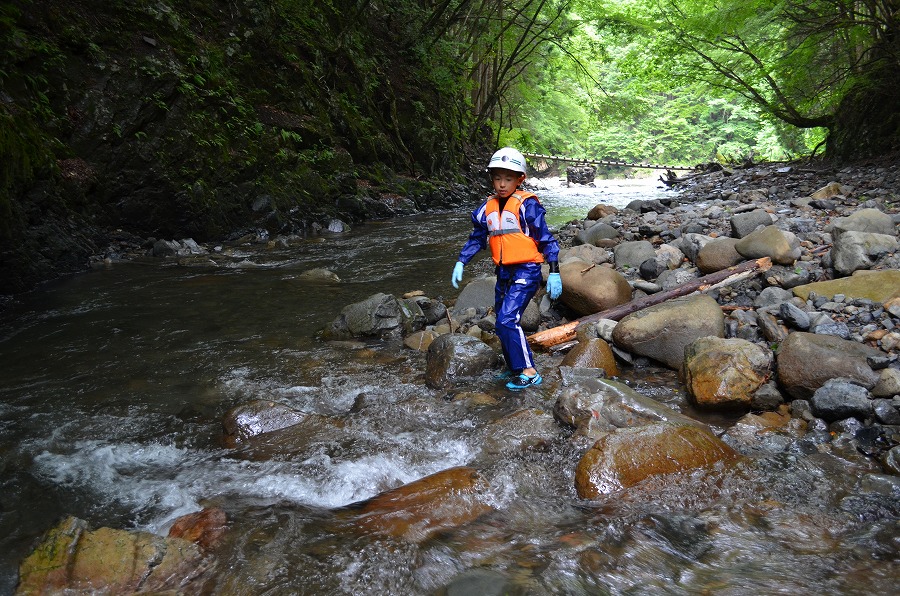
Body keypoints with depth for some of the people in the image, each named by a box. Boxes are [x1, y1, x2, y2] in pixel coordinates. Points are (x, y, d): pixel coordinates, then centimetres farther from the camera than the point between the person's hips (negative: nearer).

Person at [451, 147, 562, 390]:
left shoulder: (526, 204, -10)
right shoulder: (487, 208, 9)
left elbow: (546, 238, -8)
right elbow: (477, 238, 19)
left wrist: (554, 272, -10)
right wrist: (460, 263, 11)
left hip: (526, 271, -7)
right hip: (503, 273, 7)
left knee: (507, 320, -18)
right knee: (504, 323, 12)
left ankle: (529, 372, -9)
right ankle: (514, 368, 27)